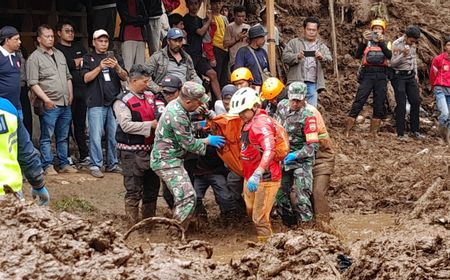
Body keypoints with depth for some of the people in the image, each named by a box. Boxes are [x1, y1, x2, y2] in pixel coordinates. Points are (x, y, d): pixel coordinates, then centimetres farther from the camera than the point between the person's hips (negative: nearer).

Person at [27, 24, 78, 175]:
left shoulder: (60, 54, 17)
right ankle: (48, 165, 2)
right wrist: (46, 100, -17)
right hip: (49, 105, -7)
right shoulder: (34, 58, -6)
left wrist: (70, 95, 12)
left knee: (63, 137, 11)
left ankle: (64, 164, 17)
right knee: (46, 137, -3)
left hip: (65, 104, 7)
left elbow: (68, 77, 23)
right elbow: (33, 83, -12)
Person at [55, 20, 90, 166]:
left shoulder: (79, 48, 20)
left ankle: (84, 155, 14)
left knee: (80, 124, 10)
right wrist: (80, 61, -3)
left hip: (81, 90, 5)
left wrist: (76, 62, -4)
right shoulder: (56, 49, 1)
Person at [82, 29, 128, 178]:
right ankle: (95, 166, -2)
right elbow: (86, 78, -4)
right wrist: (100, 67, -16)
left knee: (114, 135, 4)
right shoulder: (88, 58, 8)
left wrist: (117, 67, -12)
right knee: (96, 136, -7)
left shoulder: (116, 58, 17)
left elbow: (125, 77, 7)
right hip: (96, 103, -3)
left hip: (114, 101, 3)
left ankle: (112, 164, 14)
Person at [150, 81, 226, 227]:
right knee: (187, 198, -16)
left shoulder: (175, 104, 5)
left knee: (181, 196, 18)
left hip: (168, 159, 11)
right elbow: (189, 144, -18)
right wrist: (208, 141, -3)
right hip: (167, 161, -11)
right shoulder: (177, 116, -26)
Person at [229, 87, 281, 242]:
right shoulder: (248, 123, 9)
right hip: (251, 177, 11)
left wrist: (257, 174, -46)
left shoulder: (261, 123, -23)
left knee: (260, 219, -5)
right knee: (251, 213, 22)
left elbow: (269, 151, -37)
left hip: (265, 178, -11)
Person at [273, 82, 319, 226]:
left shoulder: (307, 117, -18)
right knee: (280, 196, 10)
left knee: (301, 198, -13)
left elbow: (313, 145, -21)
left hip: (301, 160, -6)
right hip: (282, 158, 6)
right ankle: (290, 224, 25)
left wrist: (295, 155, -27)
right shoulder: (282, 106, 0)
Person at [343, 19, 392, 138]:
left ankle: (373, 133, 11)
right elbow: (357, 55, -8)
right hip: (367, 74, -2)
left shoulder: (385, 43, 13)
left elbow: (389, 56, -8)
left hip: (381, 76, 2)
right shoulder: (366, 43, 9)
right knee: (358, 102, -9)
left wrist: (381, 42, -19)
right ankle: (346, 131, -11)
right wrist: (364, 41, -21)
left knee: (379, 105, 3)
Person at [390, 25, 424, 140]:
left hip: (411, 75, 7)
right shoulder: (396, 44, -15)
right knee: (401, 104, -8)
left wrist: (415, 74, 17)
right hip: (399, 76, -6)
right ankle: (400, 134, -4)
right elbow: (392, 63, -16)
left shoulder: (412, 44, 5)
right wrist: (403, 55, -31)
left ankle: (415, 130, 12)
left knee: (416, 102, 3)